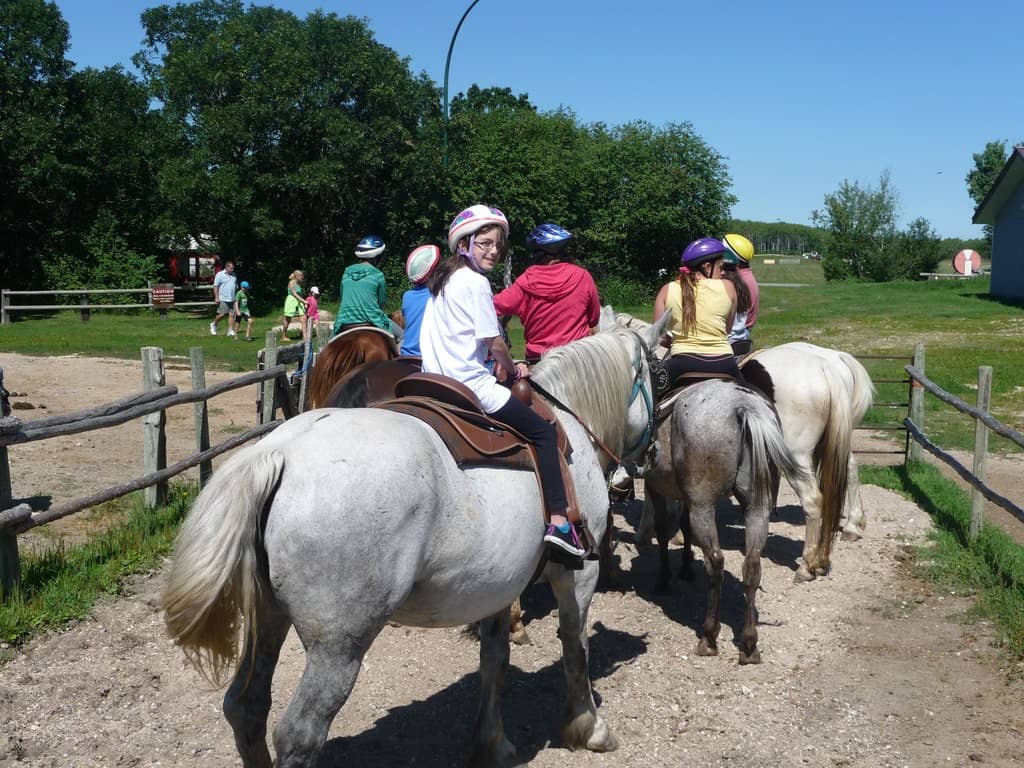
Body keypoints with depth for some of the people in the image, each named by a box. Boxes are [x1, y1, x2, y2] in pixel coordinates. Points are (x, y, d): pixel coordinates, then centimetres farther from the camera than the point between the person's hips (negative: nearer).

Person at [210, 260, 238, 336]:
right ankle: (214, 325, 20)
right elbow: (216, 286, -5)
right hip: (223, 299, -5)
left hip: (232, 299, 5)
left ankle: (230, 331, 1)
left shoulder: (234, 275, 15)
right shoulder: (220, 274, -3)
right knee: (222, 314, -5)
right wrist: (216, 298, -12)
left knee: (232, 315, -1)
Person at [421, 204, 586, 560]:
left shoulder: (443, 278, 15)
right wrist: (513, 369, 8)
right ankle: (558, 521, -12)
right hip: (472, 384, -9)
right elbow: (494, 342, -12)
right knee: (544, 431, -3)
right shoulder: (476, 282, -12)